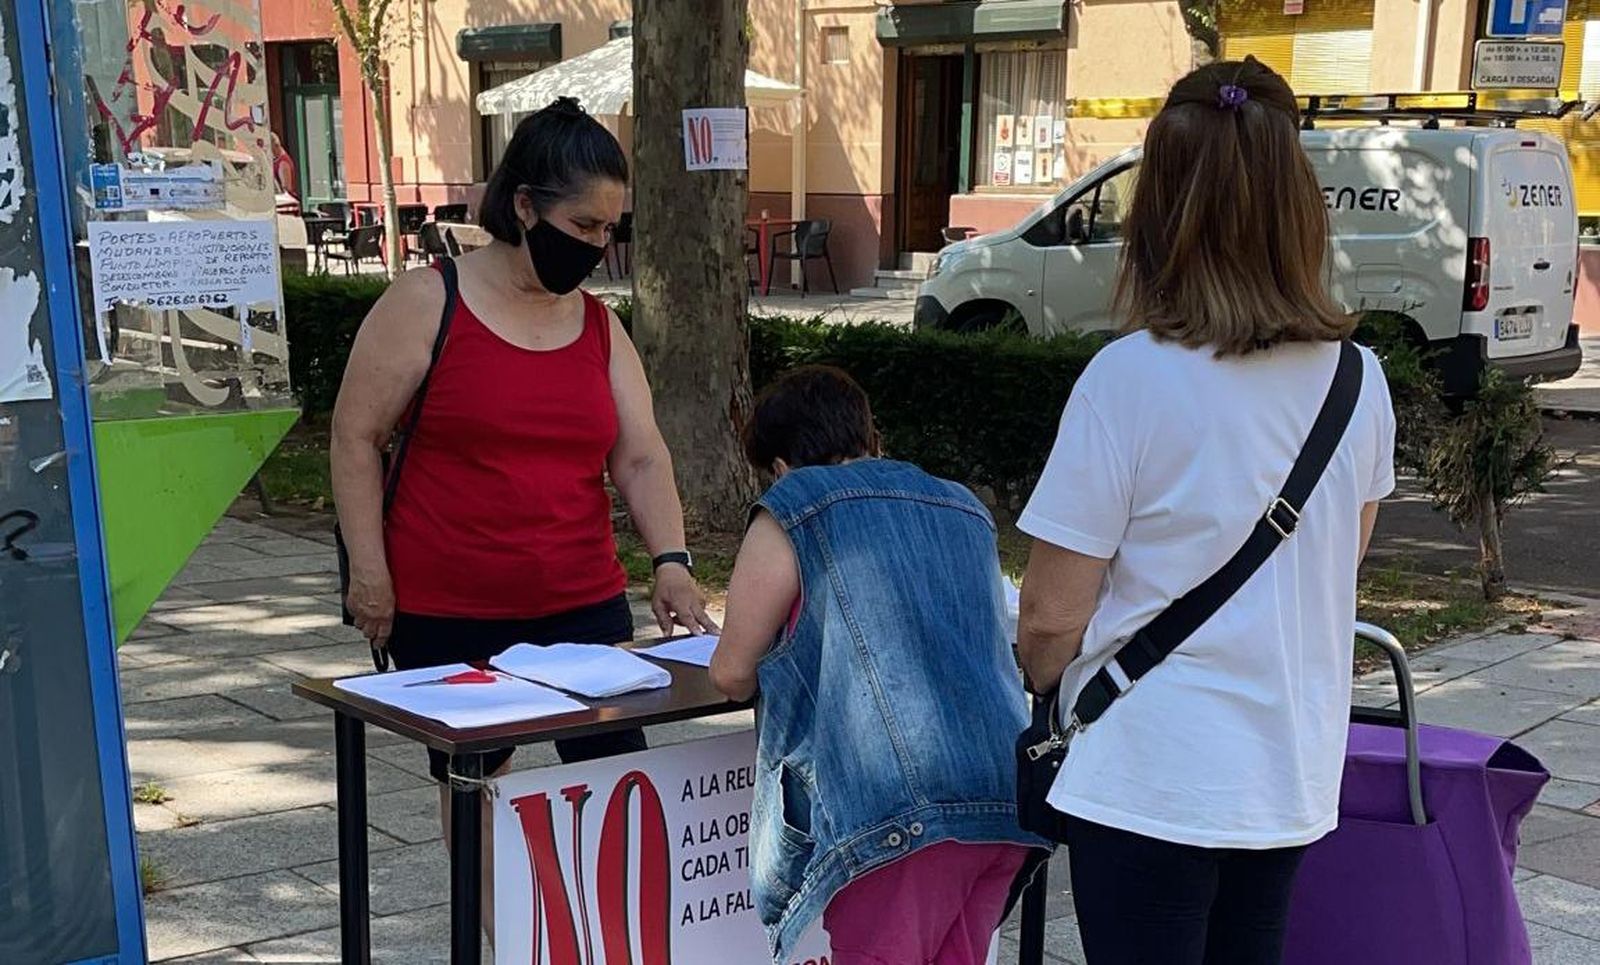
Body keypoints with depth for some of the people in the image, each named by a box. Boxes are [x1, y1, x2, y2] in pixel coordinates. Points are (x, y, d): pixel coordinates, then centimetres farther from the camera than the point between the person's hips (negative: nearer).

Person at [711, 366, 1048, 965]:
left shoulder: (792, 512, 5)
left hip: (899, 808, -7)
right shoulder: (965, 510, 23)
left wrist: (787, 658, 28)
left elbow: (731, 675, 5)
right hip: (1006, 798, 7)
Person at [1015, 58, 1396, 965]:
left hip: (1156, 780, -5)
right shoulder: (1359, 380, -2)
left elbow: (1053, 616, -14)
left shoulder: (1132, 379, -18)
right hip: (1295, 766, 5)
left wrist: (1044, 681, 7)